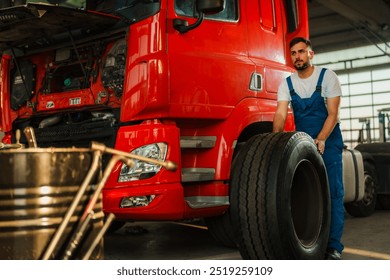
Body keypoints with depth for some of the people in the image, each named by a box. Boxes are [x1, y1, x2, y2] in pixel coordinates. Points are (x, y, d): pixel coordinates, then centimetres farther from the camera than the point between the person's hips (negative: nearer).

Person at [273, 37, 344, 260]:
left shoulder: (327, 77, -8)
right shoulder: (287, 84, 0)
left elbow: (333, 113, -14)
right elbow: (281, 114, -12)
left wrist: (321, 139, -29)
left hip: (328, 141, -3)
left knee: (333, 192, -7)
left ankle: (333, 247, -5)